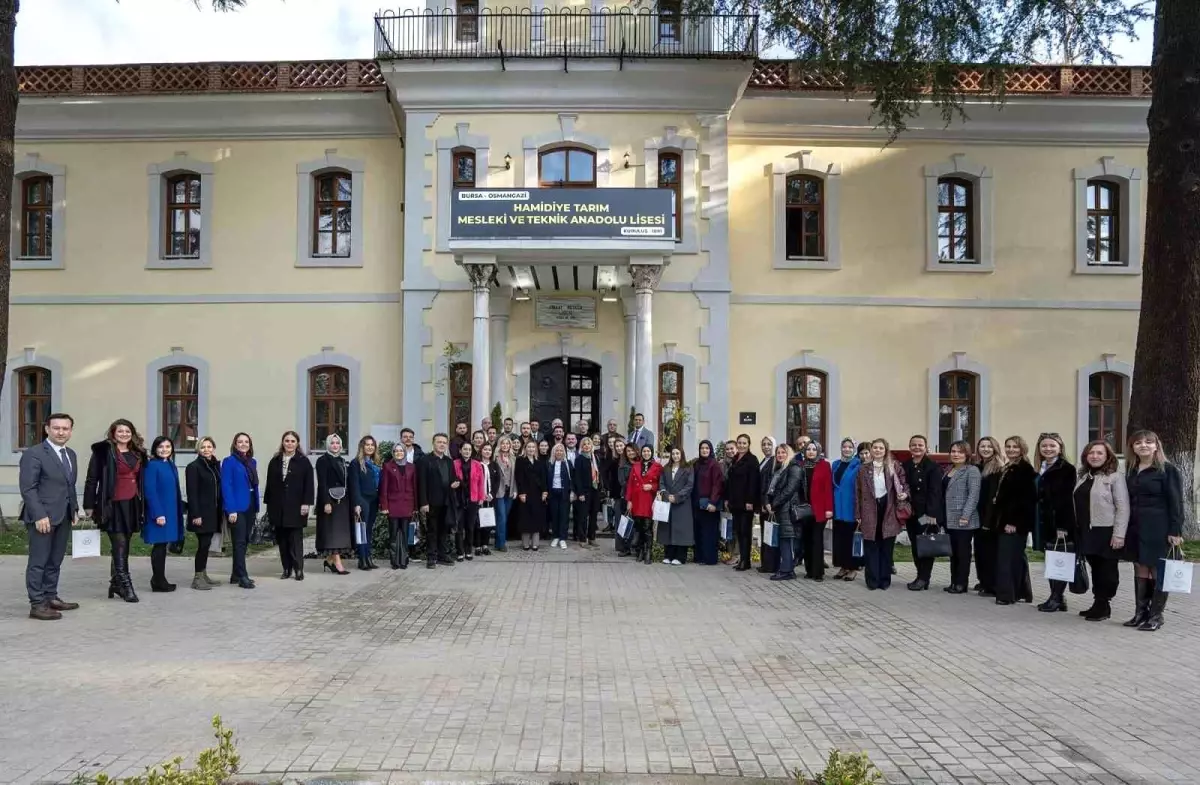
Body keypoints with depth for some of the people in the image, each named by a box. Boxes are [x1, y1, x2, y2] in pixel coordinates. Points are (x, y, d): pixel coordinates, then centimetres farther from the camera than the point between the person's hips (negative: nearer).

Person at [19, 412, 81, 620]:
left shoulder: (71, 454, 15)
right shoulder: (33, 454, -9)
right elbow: (28, 488, -14)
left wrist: (75, 510, 11)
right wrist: (39, 515, -19)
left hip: (64, 516, 7)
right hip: (43, 516, -7)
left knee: (55, 561, 13)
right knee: (38, 562, -3)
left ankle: (51, 597, 21)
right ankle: (37, 604, 1)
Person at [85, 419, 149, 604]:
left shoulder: (138, 454, 14)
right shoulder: (103, 451, -3)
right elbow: (92, 479, -5)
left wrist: (142, 505, 13)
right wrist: (90, 505, -8)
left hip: (132, 505, 6)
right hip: (113, 504, -6)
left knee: (123, 546, 11)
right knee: (120, 545, -8)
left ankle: (115, 584, 21)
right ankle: (126, 586, -8)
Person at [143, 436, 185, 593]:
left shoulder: (171, 465, 13)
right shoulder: (152, 465, -9)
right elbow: (150, 491, -15)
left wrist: (179, 512, 11)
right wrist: (158, 514, -19)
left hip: (171, 512, 8)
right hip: (159, 512, -8)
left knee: (162, 545, 12)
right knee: (159, 546, -2)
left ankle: (159, 580, 20)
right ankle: (158, 582, 5)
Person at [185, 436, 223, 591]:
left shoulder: (215, 466, 13)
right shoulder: (193, 467, -7)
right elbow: (192, 493, -12)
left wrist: (221, 510, 9)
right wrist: (195, 514, -18)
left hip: (213, 512, 7)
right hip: (201, 513, -7)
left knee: (206, 544, 11)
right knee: (203, 544, -8)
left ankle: (203, 574, 18)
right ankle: (198, 578, -2)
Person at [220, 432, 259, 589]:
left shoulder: (252, 462, 13)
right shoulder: (229, 461, -6)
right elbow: (226, 486, -12)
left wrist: (256, 507, 9)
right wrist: (231, 510, -19)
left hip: (250, 507, 7)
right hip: (237, 508, -7)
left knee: (244, 541, 11)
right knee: (240, 542, -6)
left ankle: (236, 575, 20)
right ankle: (242, 577, -5)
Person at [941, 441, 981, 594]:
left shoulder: (972, 470, -8)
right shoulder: (949, 470, 15)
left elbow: (974, 495, -16)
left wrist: (965, 516, -23)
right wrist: (941, 516, 13)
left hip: (963, 520, -8)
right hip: (949, 519, 8)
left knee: (963, 551, 1)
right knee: (953, 551, 12)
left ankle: (962, 584, 7)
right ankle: (954, 582, 19)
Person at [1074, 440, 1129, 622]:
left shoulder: (1115, 477, -6)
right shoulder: (1083, 477, 14)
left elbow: (1123, 508, -11)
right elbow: (1078, 505, 15)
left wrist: (1119, 534, -17)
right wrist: (1076, 529, 11)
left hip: (1107, 532, -6)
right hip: (1087, 531, 6)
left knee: (1107, 570, 3)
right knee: (1095, 569, 11)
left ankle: (1104, 605, 10)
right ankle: (1098, 603, 18)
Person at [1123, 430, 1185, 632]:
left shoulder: (1168, 470, -5)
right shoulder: (1131, 470, 11)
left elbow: (1176, 502, -8)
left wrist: (1175, 531, -13)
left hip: (1158, 528, -5)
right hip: (1135, 527, 6)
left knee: (1157, 571, 0)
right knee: (1140, 570, 8)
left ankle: (1156, 616, 7)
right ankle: (1141, 613, 15)